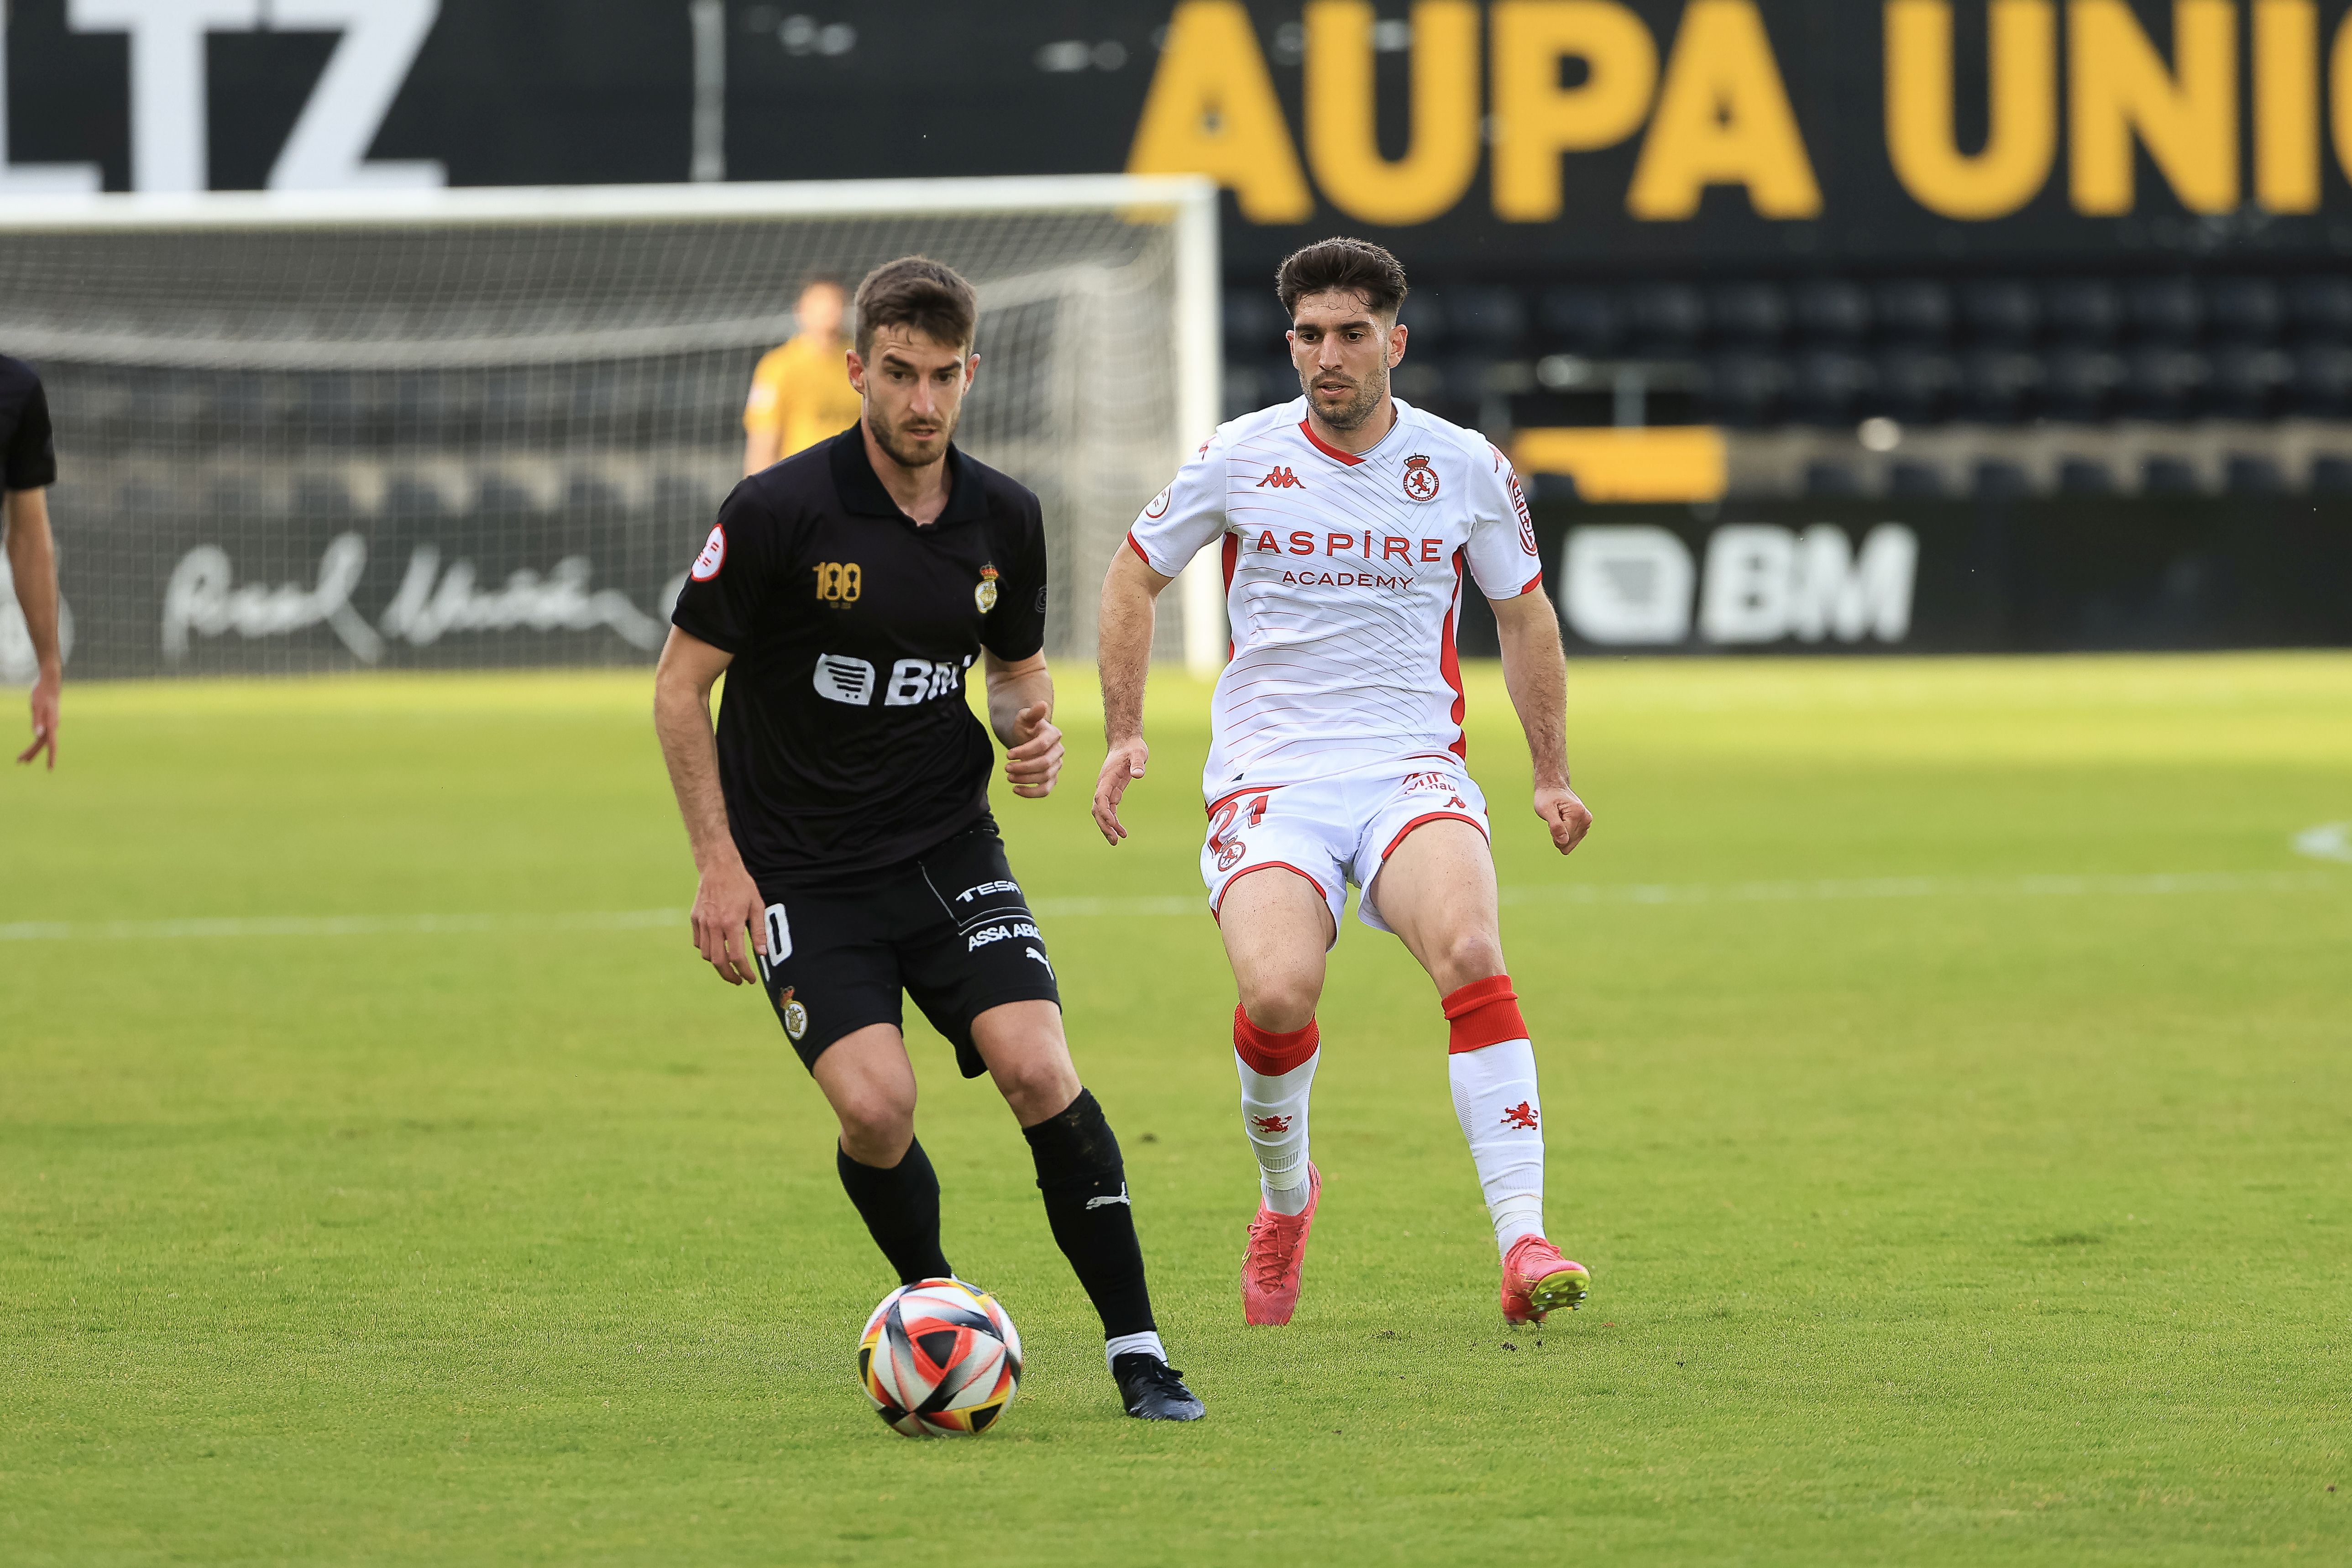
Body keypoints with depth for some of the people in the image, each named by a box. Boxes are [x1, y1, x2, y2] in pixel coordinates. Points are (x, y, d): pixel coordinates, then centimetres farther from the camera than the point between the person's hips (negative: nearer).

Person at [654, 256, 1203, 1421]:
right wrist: (719, 864, -11)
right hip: (801, 874, -3)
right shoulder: (780, 512, -14)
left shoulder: (1002, 520, 0)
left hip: (948, 849, 3)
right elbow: (681, 682, -6)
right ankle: (938, 1310, 12)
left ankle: (1137, 1352, -6)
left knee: (1038, 1071, -16)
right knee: (877, 1108, -19)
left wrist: (1031, 732, -6)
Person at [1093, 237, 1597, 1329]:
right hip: (1268, 779, 0)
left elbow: (1523, 613, 20)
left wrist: (1552, 777, 16)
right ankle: (1284, 1193, 8)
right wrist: (1124, 733, 8)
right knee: (1278, 995, -26)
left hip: (1413, 772, 1)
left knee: (1470, 954, -30)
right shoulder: (1239, 458, 2)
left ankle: (1523, 1247, -32)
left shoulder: (1464, 468, 5)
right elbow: (1136, 575, 17)